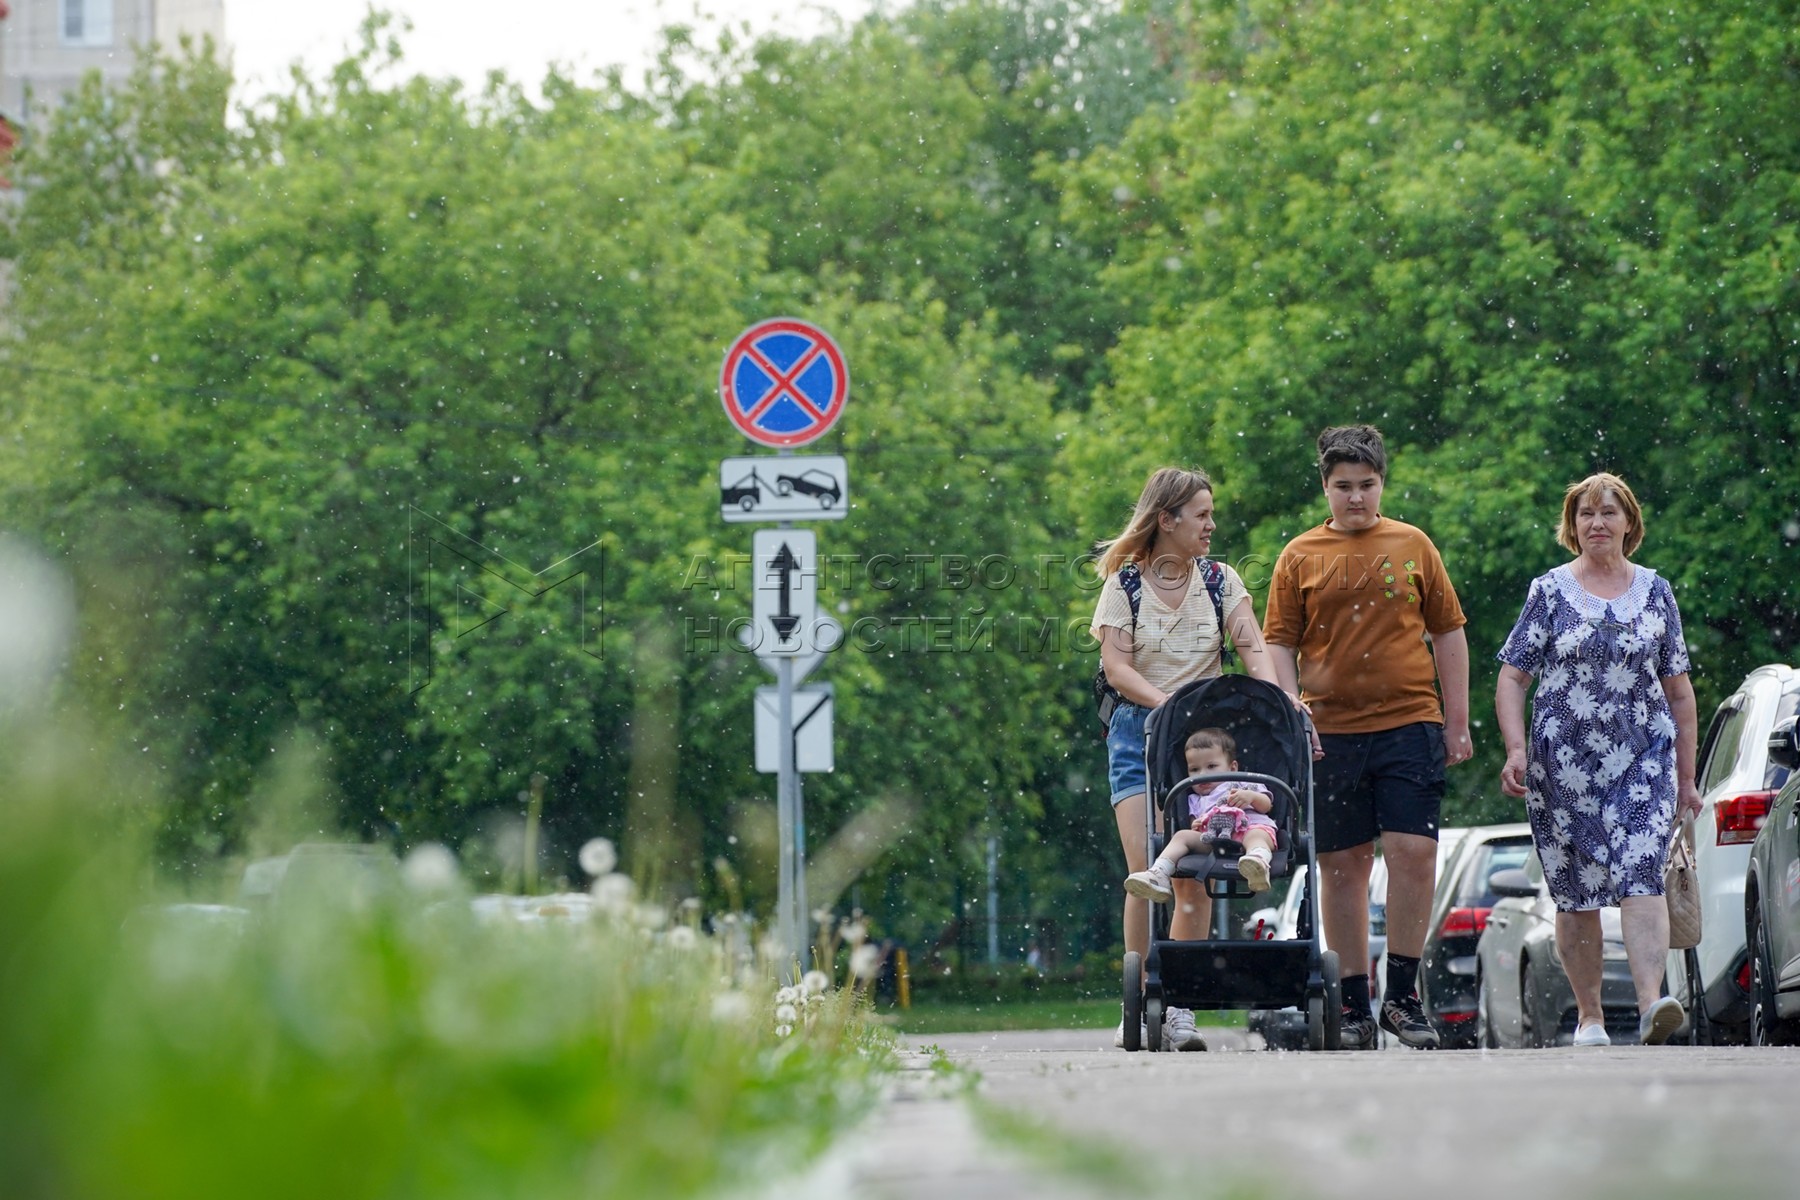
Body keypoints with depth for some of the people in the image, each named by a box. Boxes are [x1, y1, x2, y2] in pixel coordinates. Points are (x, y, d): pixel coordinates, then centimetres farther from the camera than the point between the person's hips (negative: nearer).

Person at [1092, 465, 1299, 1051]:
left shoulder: (1221, 581, 11)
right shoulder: (1123, 583, 3)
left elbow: (1253, 650, 0)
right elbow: (1116, 666, -5)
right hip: (1139, 731, -2)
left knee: (1195, 875, -5)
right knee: (1146, 869, -15)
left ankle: (1179, 1009, 0)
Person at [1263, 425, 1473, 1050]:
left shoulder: (1413, 546, 8)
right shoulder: (1300, 557, 6)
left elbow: (1448, 632, 12)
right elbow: (1279, 646, 7)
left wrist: (1458, 721, 8)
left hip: (1409, 724, 0)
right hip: (1330, 732, 0)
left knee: (1413, 851, -10)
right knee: (1342, 866, 4)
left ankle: (1402, 993, 0)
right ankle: (1353, 1004, 11)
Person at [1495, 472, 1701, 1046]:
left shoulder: (1655, 592, 10)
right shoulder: (1550, 592, 5)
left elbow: (1678, 690, 14)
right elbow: (1512, 678, 4)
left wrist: (1685, 776, 13)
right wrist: (1517, 750, -10)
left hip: (1644, 761, 0)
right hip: (1563, 763, 0)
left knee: (1642, 875, -17)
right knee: (1576, 892, 3)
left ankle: (1651, 1001, -29)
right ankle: (1589, 1016, 13)